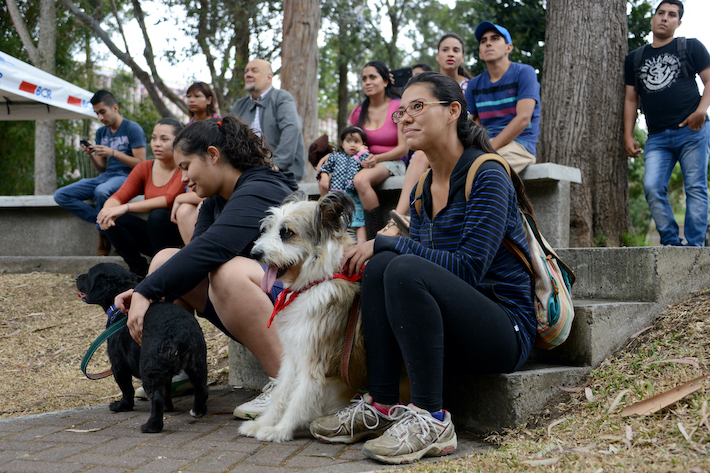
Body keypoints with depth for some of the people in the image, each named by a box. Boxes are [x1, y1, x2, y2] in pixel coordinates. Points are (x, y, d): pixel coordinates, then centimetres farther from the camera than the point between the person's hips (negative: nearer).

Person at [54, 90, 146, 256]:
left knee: (101, 191, -41)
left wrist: (113, 152, -17)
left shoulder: (132, 128, -3)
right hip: (105, 176, 7)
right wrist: (91, 156, -5)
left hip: (125, 176, -7)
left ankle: (103, 231, -15)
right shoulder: (101, 132, 16)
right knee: (61, 195, -9)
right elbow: (101, 168, 16)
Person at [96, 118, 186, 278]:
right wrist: (107, 210, -29)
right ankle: (140, 271, -1)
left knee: (157, 215, -33)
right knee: (112, 220, -15)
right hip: (154, 234, 5)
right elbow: (119, 196, -4)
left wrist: (126, 208, -35)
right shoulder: (145, 168, 6)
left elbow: (168, 200, -28)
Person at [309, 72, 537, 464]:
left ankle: (431, 420, -26)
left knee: (404, 269, -29)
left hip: (508, 330, -7)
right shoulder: (423, 190, 13)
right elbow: (421, 258, 11)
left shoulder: (486, 175, -11)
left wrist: (384, 243, -18)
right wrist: (375, 254, -8)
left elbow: (468, 267, -20)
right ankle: (381, 407, -15)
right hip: (452, 335, 7)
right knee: (380, 264, -15)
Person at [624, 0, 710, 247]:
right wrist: (628, 135, 10)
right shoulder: (635, 58, 18)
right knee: (652, 186, -13)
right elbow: (631, 99, 19)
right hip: (657, 137, 3)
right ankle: (672, 243, -6)